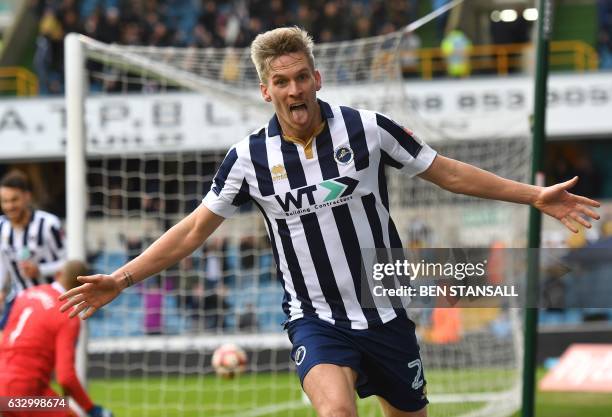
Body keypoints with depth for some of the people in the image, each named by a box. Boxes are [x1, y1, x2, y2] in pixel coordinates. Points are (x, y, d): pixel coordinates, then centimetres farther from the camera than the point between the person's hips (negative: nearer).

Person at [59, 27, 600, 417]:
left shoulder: (366, 128, -6)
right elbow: (195, 229, 3)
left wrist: (534, 195, 2)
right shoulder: (250, 157, -5)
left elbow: (447, 172, 4)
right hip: (316, 320, -2)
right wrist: (122, 279, -3)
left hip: (386, 314, 2)